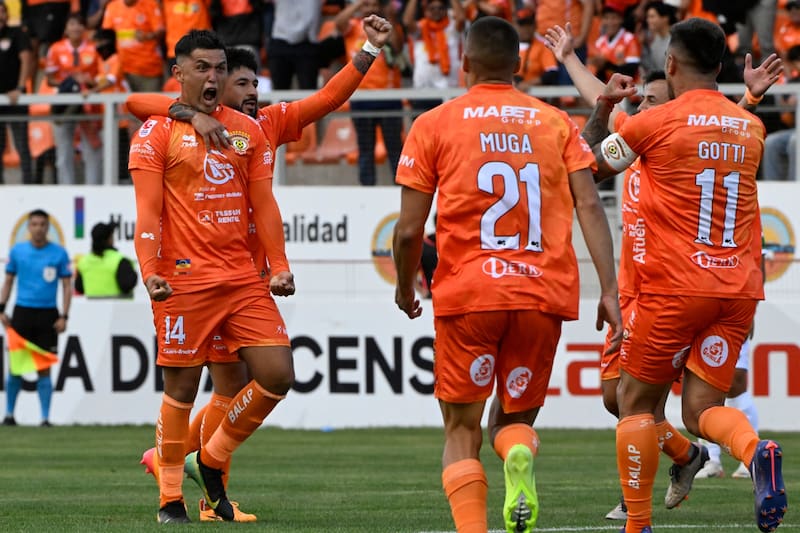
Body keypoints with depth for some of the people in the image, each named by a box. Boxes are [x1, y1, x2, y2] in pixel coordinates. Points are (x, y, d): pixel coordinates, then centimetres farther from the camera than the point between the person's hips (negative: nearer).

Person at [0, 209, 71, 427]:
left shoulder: (59, 253, 1)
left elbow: (67, 286, 3)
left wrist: (64, 316, -5)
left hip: (48, 314, -1)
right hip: (22, 311, 1)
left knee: (44, 368, -2)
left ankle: (45, 417, 1)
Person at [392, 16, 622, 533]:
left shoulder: (434, 125, 5)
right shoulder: (556, 122, 11)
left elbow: (409, 230, 2)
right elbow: (590, 205, -1)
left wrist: (405, 287, 19)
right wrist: (609, 288, -4)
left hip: (466, 295, -2)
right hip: (544, 295, 2)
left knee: (462, 430, 8)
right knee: (514, 418, 16)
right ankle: (520, 457, -21)